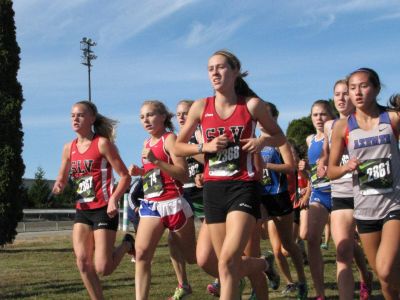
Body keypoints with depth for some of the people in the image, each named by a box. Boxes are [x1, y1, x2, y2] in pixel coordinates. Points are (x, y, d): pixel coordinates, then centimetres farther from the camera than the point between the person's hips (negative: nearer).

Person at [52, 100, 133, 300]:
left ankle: (127, 244, 20)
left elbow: (125, 176, -9)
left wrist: (114, 199, -24)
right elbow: (62, 178, 19)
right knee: (83, 263, -3)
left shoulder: (102, 143, -9)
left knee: (102, 269, -8)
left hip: (104, 210, -6)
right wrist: (59, 186, -5)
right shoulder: (69, 148, 8)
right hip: (82, 211, 6)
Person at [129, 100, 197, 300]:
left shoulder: (170, 138, -8)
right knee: (141, 253, -12)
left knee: (192, 256, 8)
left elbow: (183, 175, -17)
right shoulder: (147, 143, 14)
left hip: (173, 203, -6)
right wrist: (139, 171, 6)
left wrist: (155, 161, -26)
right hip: (150, 204, 6)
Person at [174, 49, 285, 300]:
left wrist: (262, 141, -10)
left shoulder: (252, 104, -1)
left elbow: (280, 137, 11)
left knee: (228, 261, -19)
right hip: (213, 189, 3)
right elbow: (178, 147, 11)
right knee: (232, 263, 11)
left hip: (244, 187, -3)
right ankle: (262, 266, 43)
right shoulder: (200, 107, 3)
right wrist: (205, 147, -7)